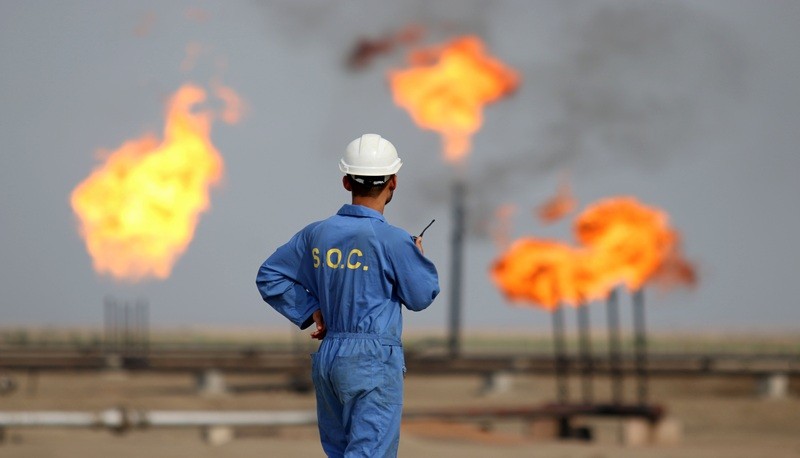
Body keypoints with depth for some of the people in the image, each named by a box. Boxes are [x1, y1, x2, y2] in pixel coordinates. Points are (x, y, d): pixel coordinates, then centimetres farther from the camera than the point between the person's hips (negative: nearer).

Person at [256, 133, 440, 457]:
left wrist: (310, 310, 9)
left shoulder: (316, 234, 4)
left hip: (326, 356, 7)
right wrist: (419, 257, 17)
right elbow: (421, 296, -1)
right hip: (374, 359, -7)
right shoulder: (392, 240, -13)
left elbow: (269, 277, 10)